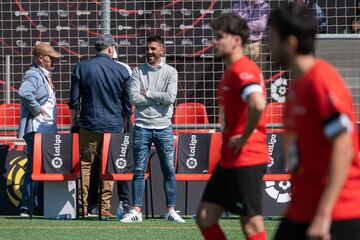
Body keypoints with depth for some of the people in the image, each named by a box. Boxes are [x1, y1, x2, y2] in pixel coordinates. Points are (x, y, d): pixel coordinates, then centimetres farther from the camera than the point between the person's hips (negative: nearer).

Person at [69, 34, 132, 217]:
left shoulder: (81, 68, 0)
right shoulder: (122, 71, 1)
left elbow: (74, 99, 2)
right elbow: (127, 103, 7)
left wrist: (73, 122, 12)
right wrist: (123, 125, 18)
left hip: (89, 125, 0)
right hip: (114, 126, 1)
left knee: (85, 164, 4)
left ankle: (83, 206, -1)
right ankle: (105, 207, 3)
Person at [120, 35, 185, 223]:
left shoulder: (170, 72, 4)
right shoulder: (138, 72, 6)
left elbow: (170, 97, -10)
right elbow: (134, 98, -7)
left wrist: (148, 93, -5)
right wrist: (159, 99, -9)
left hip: (163, 127, 0)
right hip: (142, 127, 0)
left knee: (169, 170, 1)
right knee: (139, 170, 0)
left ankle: (171, 211, 7)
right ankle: (136, 211, 3)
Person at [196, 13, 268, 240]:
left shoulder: (242, 70, -16)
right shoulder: (232, 71, 16)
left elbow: (258, 104, -35)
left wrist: (244, 138, -22)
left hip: (246, 159, -10)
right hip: (229, 160, 10)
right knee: (205, 217, 10)